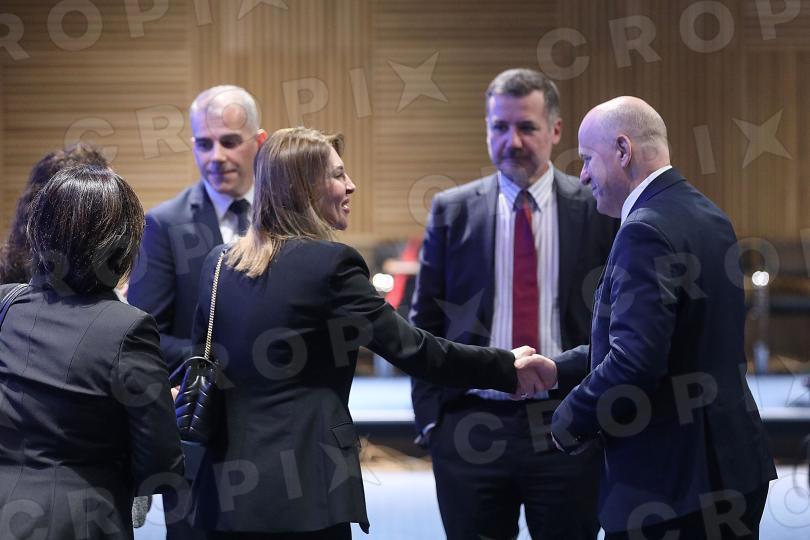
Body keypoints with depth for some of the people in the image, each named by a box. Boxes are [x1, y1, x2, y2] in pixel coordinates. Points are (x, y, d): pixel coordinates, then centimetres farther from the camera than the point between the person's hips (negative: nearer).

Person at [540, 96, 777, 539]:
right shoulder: (707, 217, 12)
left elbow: (634, 360, -26)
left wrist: (569, 423, -11)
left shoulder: (647, 230, -18)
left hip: (669, 483, -10)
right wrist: (560, 370, 14)